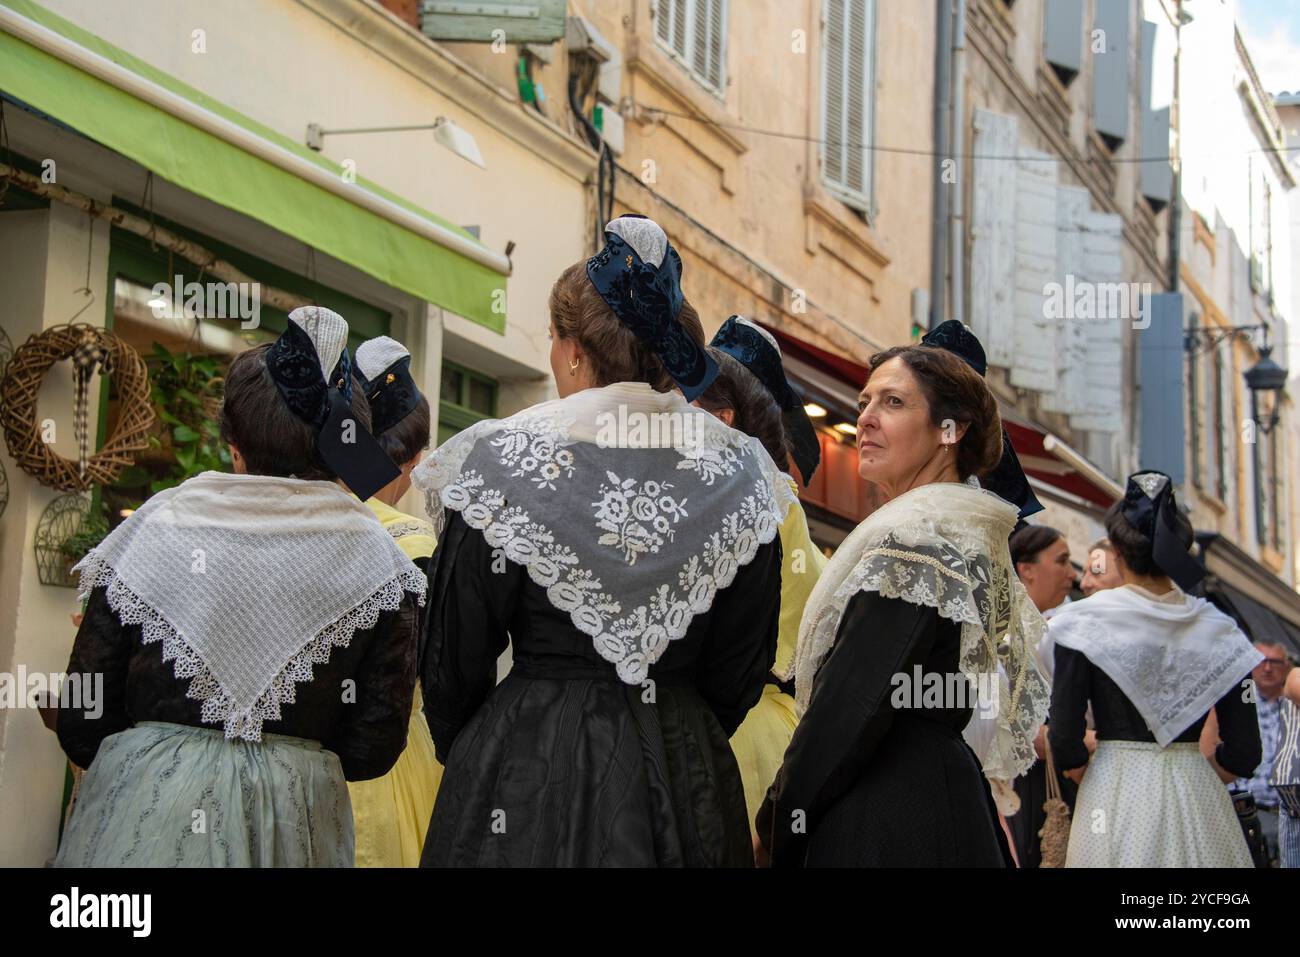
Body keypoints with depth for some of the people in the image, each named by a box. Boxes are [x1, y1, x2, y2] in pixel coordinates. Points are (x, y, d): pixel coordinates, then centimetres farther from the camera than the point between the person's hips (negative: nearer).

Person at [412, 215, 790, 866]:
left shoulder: (502, 464, -12)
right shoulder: (740, 475, -2)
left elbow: (454, 662, -4)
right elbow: (744, 665, 6)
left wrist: (462, 755, 14)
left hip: (529, 768, -3)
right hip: (686, 778, 3)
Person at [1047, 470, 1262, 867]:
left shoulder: (1086, 622, -7)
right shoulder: (1215, 628, 1)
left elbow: (1063, 739, -9)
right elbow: (1244, 752, 0)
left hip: (1114, 794, -2)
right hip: (1198, 793, 2)